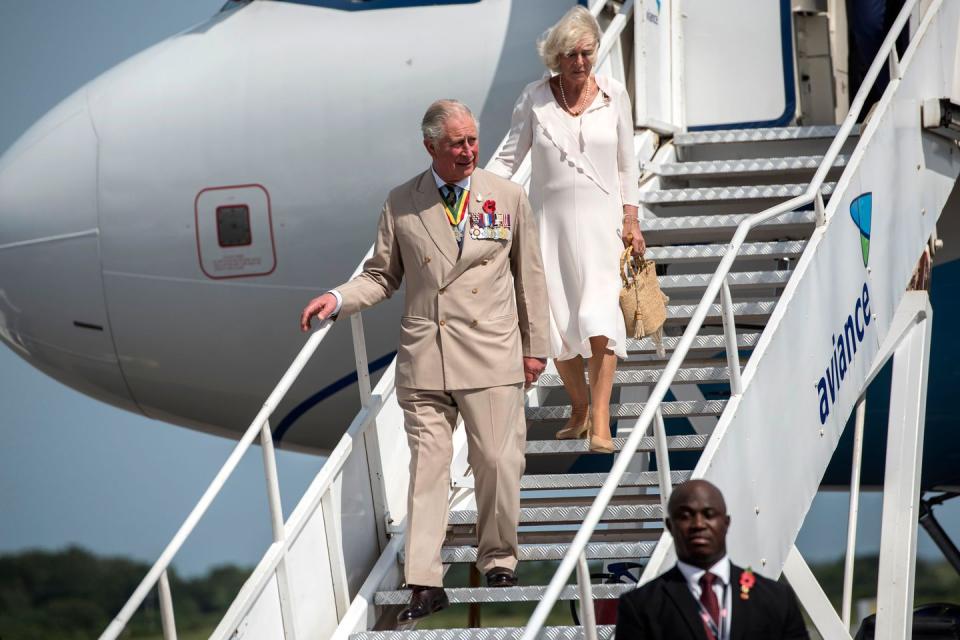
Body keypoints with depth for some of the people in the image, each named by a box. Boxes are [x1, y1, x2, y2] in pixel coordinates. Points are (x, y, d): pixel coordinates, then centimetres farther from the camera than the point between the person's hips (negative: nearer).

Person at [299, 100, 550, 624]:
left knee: (497, 462, 0)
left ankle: (498, 560, 19)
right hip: (424, 358, 0)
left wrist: (534, 346, 8)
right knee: (427, 467, -2)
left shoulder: (507, 197, 5)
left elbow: (529, 275, 9)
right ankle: (423, 582, -2)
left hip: (491, 356, 0)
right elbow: (383, 276, 11)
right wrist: (337, 299, -7)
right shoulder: (401, 205, 5)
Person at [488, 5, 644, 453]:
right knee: (557, 324, 3)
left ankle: (600, 422, -18)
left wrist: (631, 220, 7)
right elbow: (509, 157, 4)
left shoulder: (613, 95, 3)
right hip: (550, 222, 1)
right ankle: (579, 409, 24)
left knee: (600, 319, -17)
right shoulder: (534, 98, 1)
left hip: (600, 222, -1)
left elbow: (626, 164, 10)